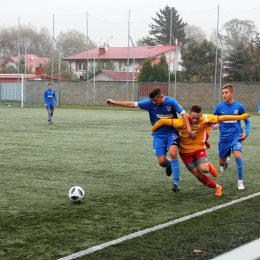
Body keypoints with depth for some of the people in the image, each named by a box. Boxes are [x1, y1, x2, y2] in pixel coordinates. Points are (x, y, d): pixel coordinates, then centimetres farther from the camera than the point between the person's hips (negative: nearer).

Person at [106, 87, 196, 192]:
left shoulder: (171, 101, -16)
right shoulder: (150, 103, -10)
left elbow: (183, 113, -18)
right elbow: (132, 104, -5)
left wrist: (189, 129, -30)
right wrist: (114, 102, -5)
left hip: (171, 133, -2)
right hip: (158, 135, 3)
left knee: (173, 153, -27)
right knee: (162, 162, -7)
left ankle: (176, 183, -19)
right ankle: (169, 165, 34)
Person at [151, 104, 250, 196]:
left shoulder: (206, 119, -20)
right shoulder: (182, 122, -27)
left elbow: (222, 118, -13)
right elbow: (163, 121, -22)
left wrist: (240, 117, -9)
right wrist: (152, 129, -12)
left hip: (199, 148, 0)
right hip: (185, 152, 0)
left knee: (204, 169, -24)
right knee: (198, 174, -4)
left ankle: (209, 166, 14)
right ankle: (217, 187, 17)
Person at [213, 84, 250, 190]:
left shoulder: (239, 106, -7)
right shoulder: (219, 106, -5)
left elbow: (247, 121, 5)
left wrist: (246, 133, -10)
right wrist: (215, 125, -14)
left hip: (236, 136, -2)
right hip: (224, 137, 2)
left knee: (238, 155, -28)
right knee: (221, 163, 13)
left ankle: (240, 181, -12)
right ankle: (225, 163, 53)